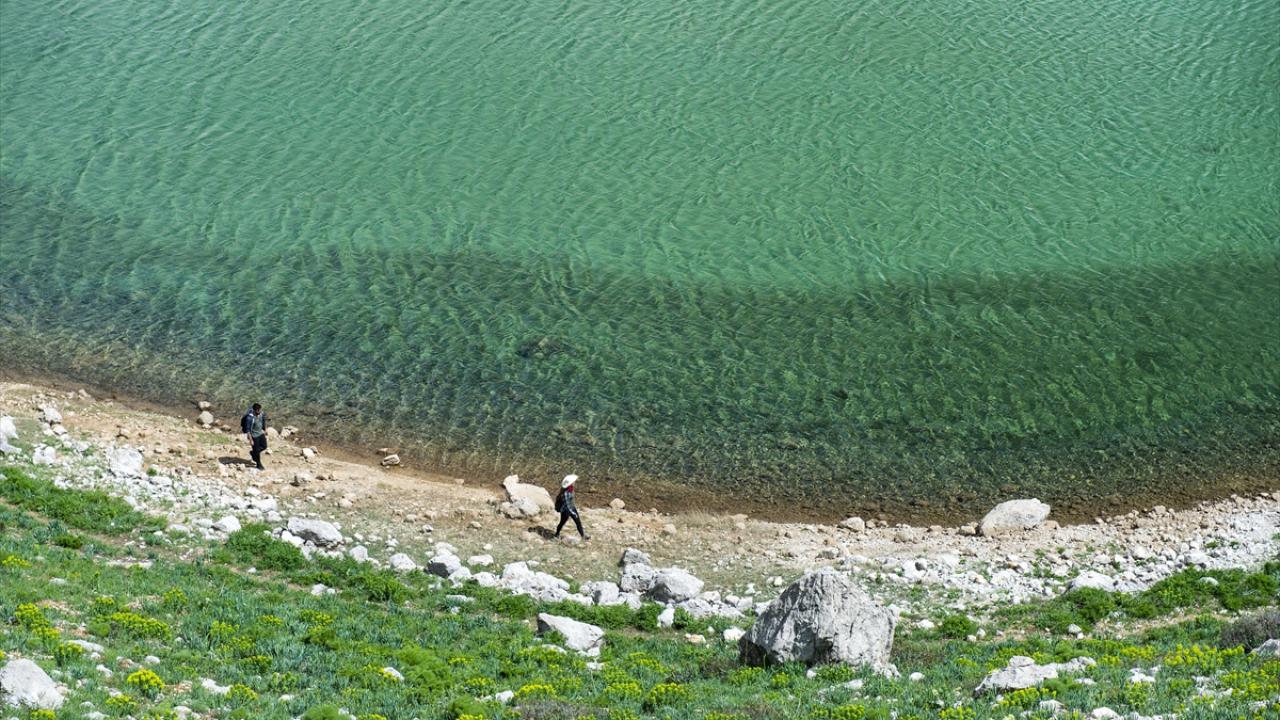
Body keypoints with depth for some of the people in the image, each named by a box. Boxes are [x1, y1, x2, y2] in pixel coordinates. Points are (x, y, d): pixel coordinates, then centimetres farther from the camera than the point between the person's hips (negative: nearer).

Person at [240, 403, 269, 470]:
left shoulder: (262, 414, -12)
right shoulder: (250, 418, -32)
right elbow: (248, 430, -25)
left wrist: (265, 430, 19)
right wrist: (250, 440, -23)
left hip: (260, 433, 6)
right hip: (254, 436, -6)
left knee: (264, 446, 16)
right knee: (256, 450, 7)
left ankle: (253, 453, 42)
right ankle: (258, 464, 27)